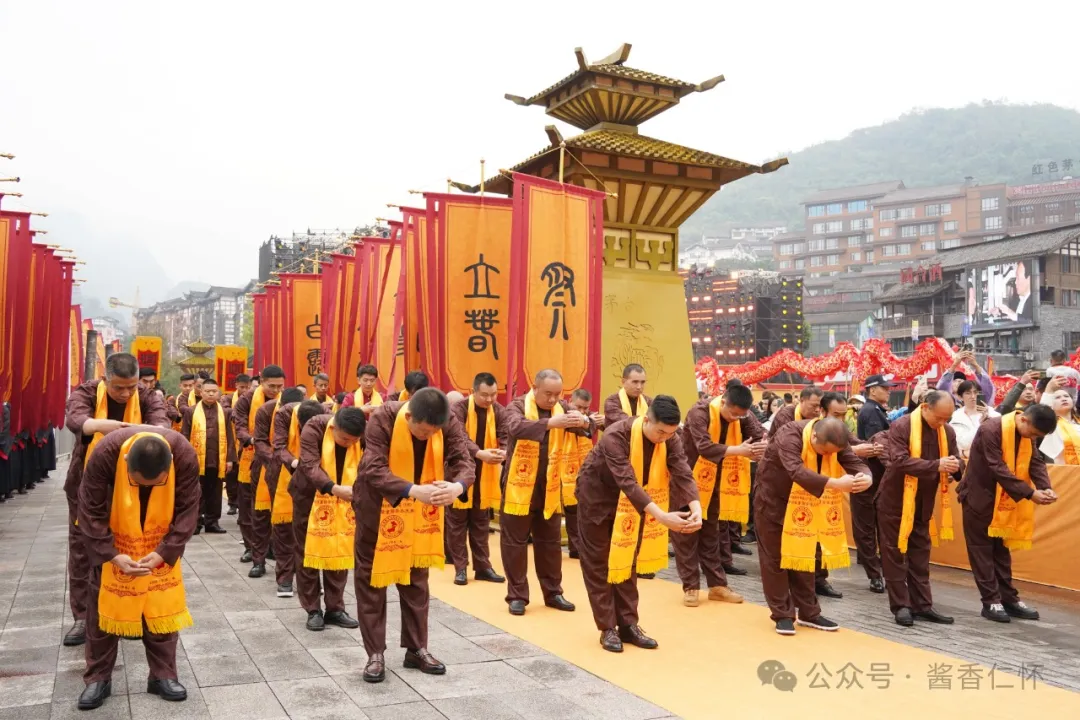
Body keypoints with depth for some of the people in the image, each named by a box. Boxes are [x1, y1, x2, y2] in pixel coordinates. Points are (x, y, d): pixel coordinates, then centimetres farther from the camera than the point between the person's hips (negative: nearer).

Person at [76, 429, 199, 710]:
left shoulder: (185, 455, -31)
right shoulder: (105, 453, -34)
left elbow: (188, 510, -19)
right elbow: (91, 511, -21)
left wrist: (165, 551, -26)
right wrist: (111, 554, -27)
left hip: (160, 544, 1)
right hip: (113, 542, 0)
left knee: (162, 607, 4)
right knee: (103, 606, 6)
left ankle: (163, 675, 18)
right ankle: (98, 678, 21)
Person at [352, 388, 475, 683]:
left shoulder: (449, 424, -20)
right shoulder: (383, 419, -30)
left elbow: (464, 461, -25)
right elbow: (373, 469, -37)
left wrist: (457, 486, -49)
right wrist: (414, 490, -52)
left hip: (420, 513, 3)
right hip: (377, 508, -3)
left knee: (416, 580, 12)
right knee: (371, 579, 4)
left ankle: (416, 649, 25)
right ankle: (375, 653, 17)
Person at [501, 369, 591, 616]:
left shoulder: (563, 408, 2)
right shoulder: (518, 406, -11)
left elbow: (588, 427, -10)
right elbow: (515, 428, -32)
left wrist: (584, 421, -35)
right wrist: (550, 422, -46)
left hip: (550, 487, 4)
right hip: (520, 486, -4)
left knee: (551, 541, 13)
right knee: (514, 541, 4)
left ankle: (553, 593, 25)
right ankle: (517, 596, 15)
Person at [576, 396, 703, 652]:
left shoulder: (670, 439, -18)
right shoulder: (616, 436, -35)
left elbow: (683, 474, -27)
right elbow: (628, 482, -44)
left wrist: (696, 508, -45)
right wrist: (661, 516, -53)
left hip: (631, 502, 5)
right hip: (598, 495, -5)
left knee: (627, 562, 10)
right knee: (599, 564, 0)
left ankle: (628, 624, 18)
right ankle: (608, 628, 8)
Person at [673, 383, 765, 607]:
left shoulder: (742, 415, -5)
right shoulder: (700, 412, -24)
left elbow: (760, 435, -14)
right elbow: (704, 447, -35)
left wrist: (763, 447, -37)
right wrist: (739, 450, -37)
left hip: (715, 482, 5)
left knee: (711, 534, 13)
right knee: (687, 534, 0)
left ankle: (717, 585, 19)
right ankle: (690, 587, 8)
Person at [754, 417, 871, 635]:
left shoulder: (833, 441, -12)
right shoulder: (790, 436, -32)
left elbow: (855, 463, -20)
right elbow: (797, 471, -47)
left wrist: (866, 477, -44)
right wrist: (834, 483, -56)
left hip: (803, 506, 6)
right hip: (772, 500, -5)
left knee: (803, 557, 11)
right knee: (775, 559, 0)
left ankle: (808, 613, 22)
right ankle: (782, 615, 9)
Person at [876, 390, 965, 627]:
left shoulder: (947, 432, 2)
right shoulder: (901, 427, -17)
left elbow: (957, 463, 4)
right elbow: (899, 460, -27)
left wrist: (955, 467, -21)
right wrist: (936, 465, -34)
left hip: (923, 504, 6)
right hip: (895, 501, -6)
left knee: (920, 554, 12)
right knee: (895, 554, 1)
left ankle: (922, 605, 19)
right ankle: (900, 606, 8)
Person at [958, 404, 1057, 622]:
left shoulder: (1027, 434, 0)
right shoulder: (991, 429, -24)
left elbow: (1036, 463, -1)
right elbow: (998, 468, -27)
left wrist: (1046, 488, -20)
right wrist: (1030, 493, -29)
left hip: (1004, 500, 7)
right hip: (980, 497, -7)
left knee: (1002, 549, 13)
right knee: (982, 549, 0)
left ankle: (1009, 599, 18)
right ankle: (991, 602, 5)